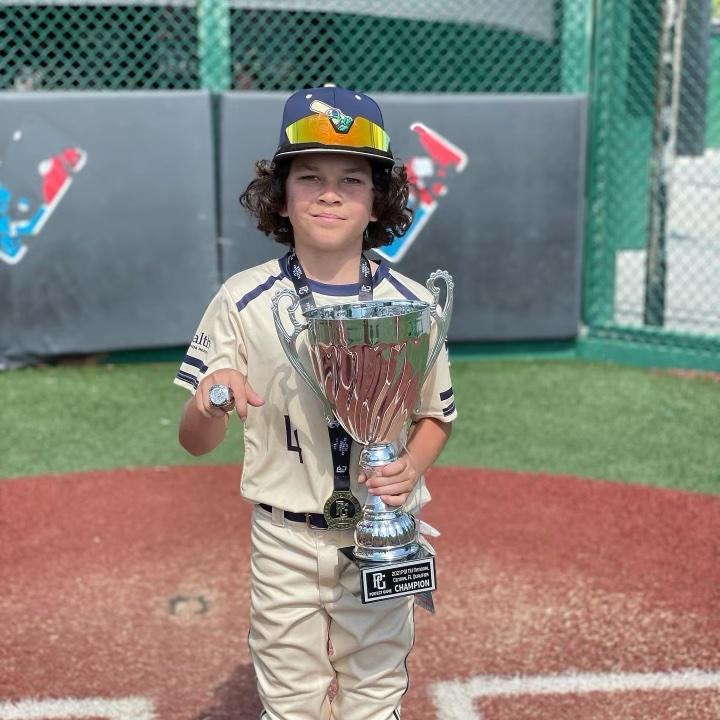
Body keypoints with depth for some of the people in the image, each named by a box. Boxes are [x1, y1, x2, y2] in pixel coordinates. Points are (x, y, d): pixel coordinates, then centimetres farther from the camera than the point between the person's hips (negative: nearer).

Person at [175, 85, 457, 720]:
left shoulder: (411, 304, -7)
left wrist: (410, 468, -15)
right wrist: (213, 402, -31)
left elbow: (437, 417, 6)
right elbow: (194, 442, -8)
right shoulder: (244, 300, -9)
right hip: (284, 541, 0)